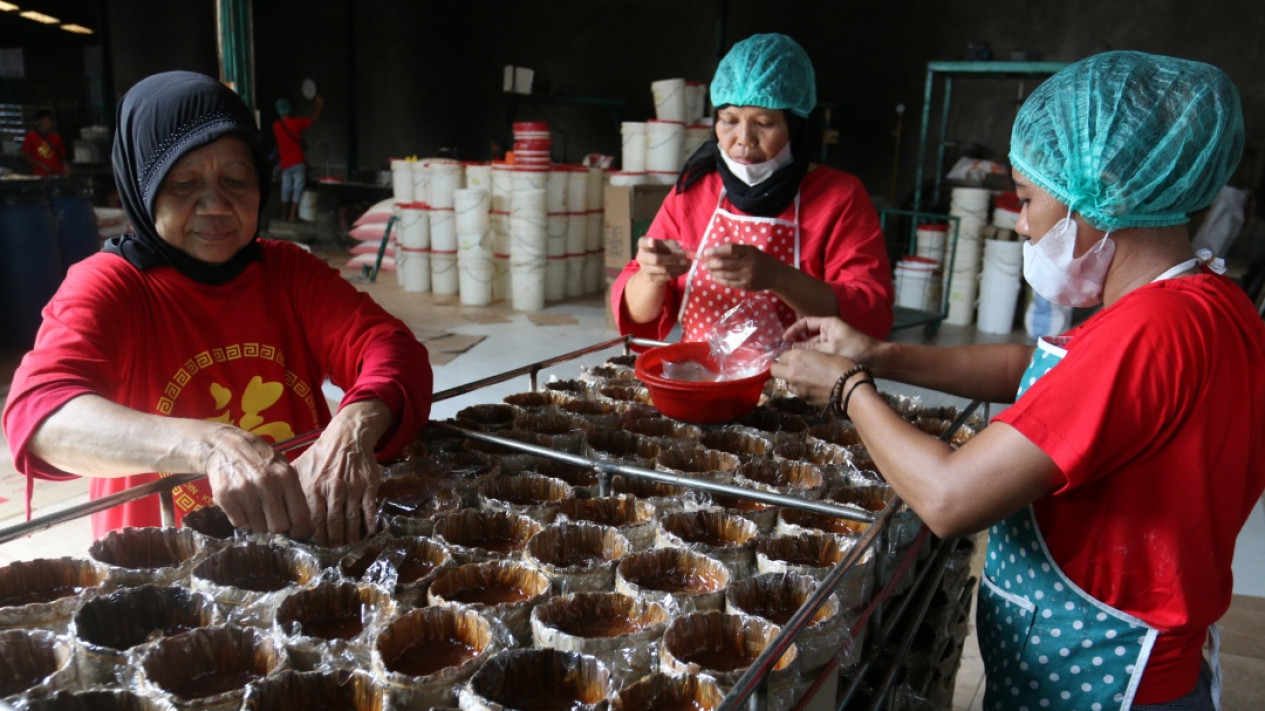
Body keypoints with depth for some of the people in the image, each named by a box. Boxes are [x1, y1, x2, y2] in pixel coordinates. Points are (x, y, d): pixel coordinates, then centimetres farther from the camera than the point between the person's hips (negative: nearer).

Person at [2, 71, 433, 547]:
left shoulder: (289, 271, 4)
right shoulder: (109, 285, -6)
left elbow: (392, 348, -11)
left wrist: (354, 428, -32)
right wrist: (207, 447, -41)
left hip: (306, 551, 3)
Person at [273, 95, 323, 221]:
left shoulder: (276, 126, 3)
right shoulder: (295, 122, -11)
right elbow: (314, 118, -1)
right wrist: (319, 105, 13)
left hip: (285, 164, 5)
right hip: (298, 162, -5)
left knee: (286, 190, 13)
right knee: (298, 188, -1)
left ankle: (284, 216, 17)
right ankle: (292, 215, -7)